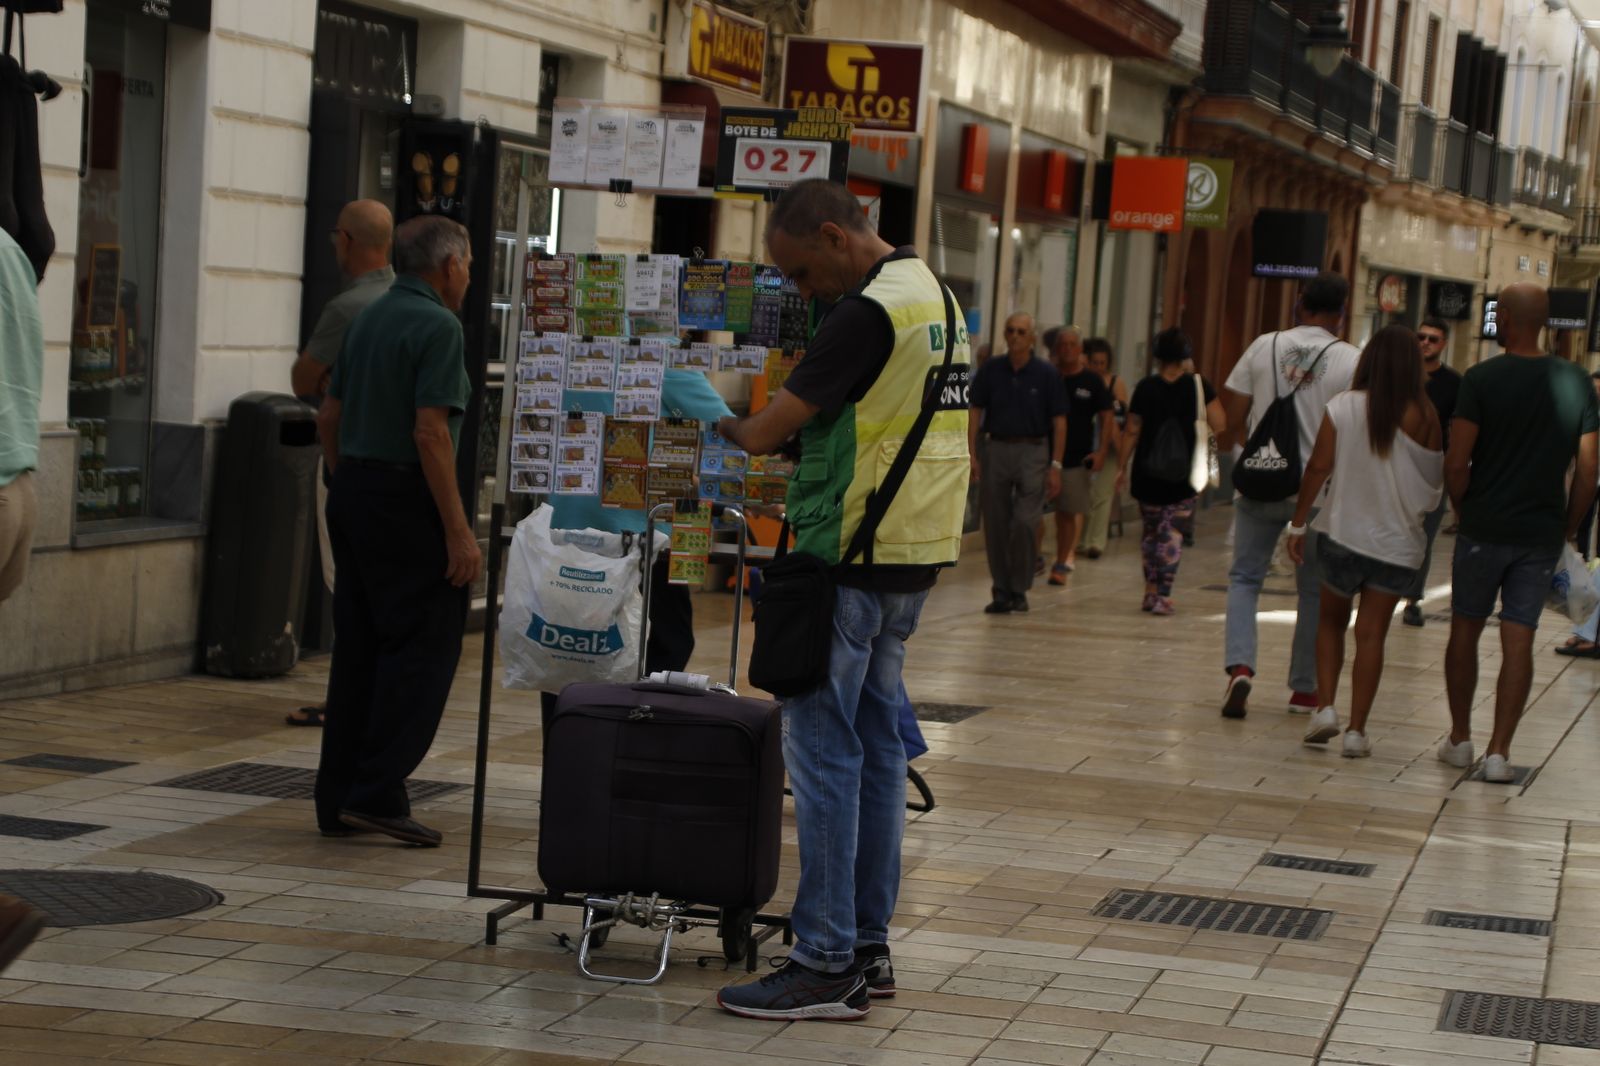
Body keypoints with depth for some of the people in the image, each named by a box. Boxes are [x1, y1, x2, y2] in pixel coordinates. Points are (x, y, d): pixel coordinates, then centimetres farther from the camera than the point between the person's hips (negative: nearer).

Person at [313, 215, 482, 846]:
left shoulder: (369, 319, 14)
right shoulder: (437, 327, -12)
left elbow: (329, 416, 18)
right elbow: (430, 433, -20)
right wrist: (459, 530, -19)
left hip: (353, 494, 9)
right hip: (405, 503, -9)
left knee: (359, 649, 11)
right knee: (423, 648, -3)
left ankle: (339, 800, 13)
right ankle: (378, 792, -7)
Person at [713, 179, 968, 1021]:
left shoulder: (867, 311, -16)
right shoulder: (937, 297, 14)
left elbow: (770, 430, -17)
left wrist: (717, 426, 2)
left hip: (853, 552, -10)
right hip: (917, 550, 10)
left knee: (822, 746, -6)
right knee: (875, 742, 13)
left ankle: (826, 963, -5)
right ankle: (869, 944, 18)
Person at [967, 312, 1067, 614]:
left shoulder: (1046, 374, -1)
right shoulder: (990, 371, 4)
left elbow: (1059, 422, 0)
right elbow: (975, 412, 6)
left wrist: (1055, 465, -6)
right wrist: (972, 455, -3)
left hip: (1032, 452, -2)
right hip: (996, 450, 2)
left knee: (1025, 523, -12)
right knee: (995, 526, 4)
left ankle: (1019, 590, 3)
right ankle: (1001, 592, 14)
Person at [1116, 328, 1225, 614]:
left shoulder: (1146, 387, -3)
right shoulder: (1199, 385, -4)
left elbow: (1132, 432, -2)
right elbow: (1219, 425, -8)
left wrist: (1122, 467, 6)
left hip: (1148, 473, 1)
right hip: (1185, 474, -1)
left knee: (1151, 531, 16)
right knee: (1172, 533, 3)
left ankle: (1150, 592, 17)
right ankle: (1163, 596, -6)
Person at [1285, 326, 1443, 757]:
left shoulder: (1343, 407, -8)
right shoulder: (1425, 416, -6)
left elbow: (1318, 468, -7)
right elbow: (1436, 481, 0)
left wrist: (1298, 524, 0)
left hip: (1343, 533, 0)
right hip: (1398, 540, 0)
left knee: (1331, 622, 18)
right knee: (1371, 634, 3)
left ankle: (1325, 707, 4)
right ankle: (1357, 729, 1)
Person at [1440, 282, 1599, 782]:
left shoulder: (1482, 379, -10)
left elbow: (1456, 463, -13)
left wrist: (1466, 510, 5)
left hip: (1484, 529, -2)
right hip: (1542, 533, 2)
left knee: (1465, 630, 14)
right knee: (1518, 642, 4)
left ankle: (1460, 740, 21)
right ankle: (1499, 752, 2)